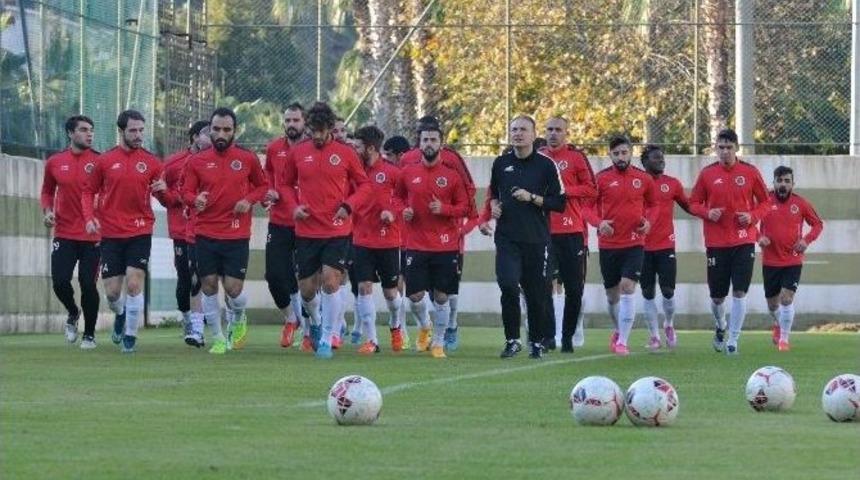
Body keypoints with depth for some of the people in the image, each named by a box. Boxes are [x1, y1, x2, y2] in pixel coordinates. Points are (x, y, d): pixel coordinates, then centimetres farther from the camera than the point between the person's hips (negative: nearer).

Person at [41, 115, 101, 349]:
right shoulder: (55, 162, 6)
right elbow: (47, 191, 20)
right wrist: (47, 210, 1)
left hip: (92, 236, -2)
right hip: (64, 234, 2)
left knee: (88, 285, -3)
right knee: (60, 282, -6)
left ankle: (89, 334, 12)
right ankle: (73, 314, 26)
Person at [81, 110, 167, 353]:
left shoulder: (151, 162, 3)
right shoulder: (105, 161, 2)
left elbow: (165, 200, 9)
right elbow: (89, 191, 11)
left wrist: (163, 191, -14)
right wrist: (89, 217, -5)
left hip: (140, 232, -1)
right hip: (111, 234, 1)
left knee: (134, 284, -12)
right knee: (112, 291, 3)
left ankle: (130, 335, 3)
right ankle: (120, 315, 37)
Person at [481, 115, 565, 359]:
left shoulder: (545, 165, -1)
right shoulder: (501, 163, 10)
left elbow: (560, 203, -2)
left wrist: (532, 198, -14)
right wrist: (494, 206, 5)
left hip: (536, 239, -1)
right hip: (507, 237, 1)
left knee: (536, 293, 4)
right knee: (508, 284, -16)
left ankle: (537, 342, 19)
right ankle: (512, 339, -4)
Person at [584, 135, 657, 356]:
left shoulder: (643, 179, 3)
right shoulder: (601, 178, -1)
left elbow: (652, 205, 17)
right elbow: (588, 206, 3)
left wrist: (649, 221, -3)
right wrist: (599, 223, -16)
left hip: (634, 243, -1)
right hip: (608, 244, 1)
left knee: (628, 287, -16)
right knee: (612, 293, 11)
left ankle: (622, 341, -14)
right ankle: (618, 330, 38)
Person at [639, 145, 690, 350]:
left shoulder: (672, 184, 6)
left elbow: (688, 206, 12)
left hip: (666, 246, 1)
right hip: (642, 246, -1)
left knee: (668, 290, -2)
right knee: (648, 293, 3)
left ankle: (669, 325, 24)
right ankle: (654, 335, 11)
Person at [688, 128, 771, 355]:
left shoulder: (750, 172, 1)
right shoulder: (707, 174, 2)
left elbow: (765, 202, 8)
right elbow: (694, 203, 8)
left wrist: (753, 216, -10)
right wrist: (707, 213, -12)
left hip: (744, 242, -1)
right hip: (716, 243, 1)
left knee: (739, 292, -9)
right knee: (717, 296, 7)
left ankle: (733, 340, -2)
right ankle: (720, 327, 37)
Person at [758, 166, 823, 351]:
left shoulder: (801, 203, -3)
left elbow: (818, 224, 7)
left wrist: (807, 240, -10)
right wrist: (759, 237, -13)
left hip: (793, 261, -1)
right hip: (770, 261, 1)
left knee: (787, 298, -15)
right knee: (772, 303, 12)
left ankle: (784, 339, 0)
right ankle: (778, 324, 46)